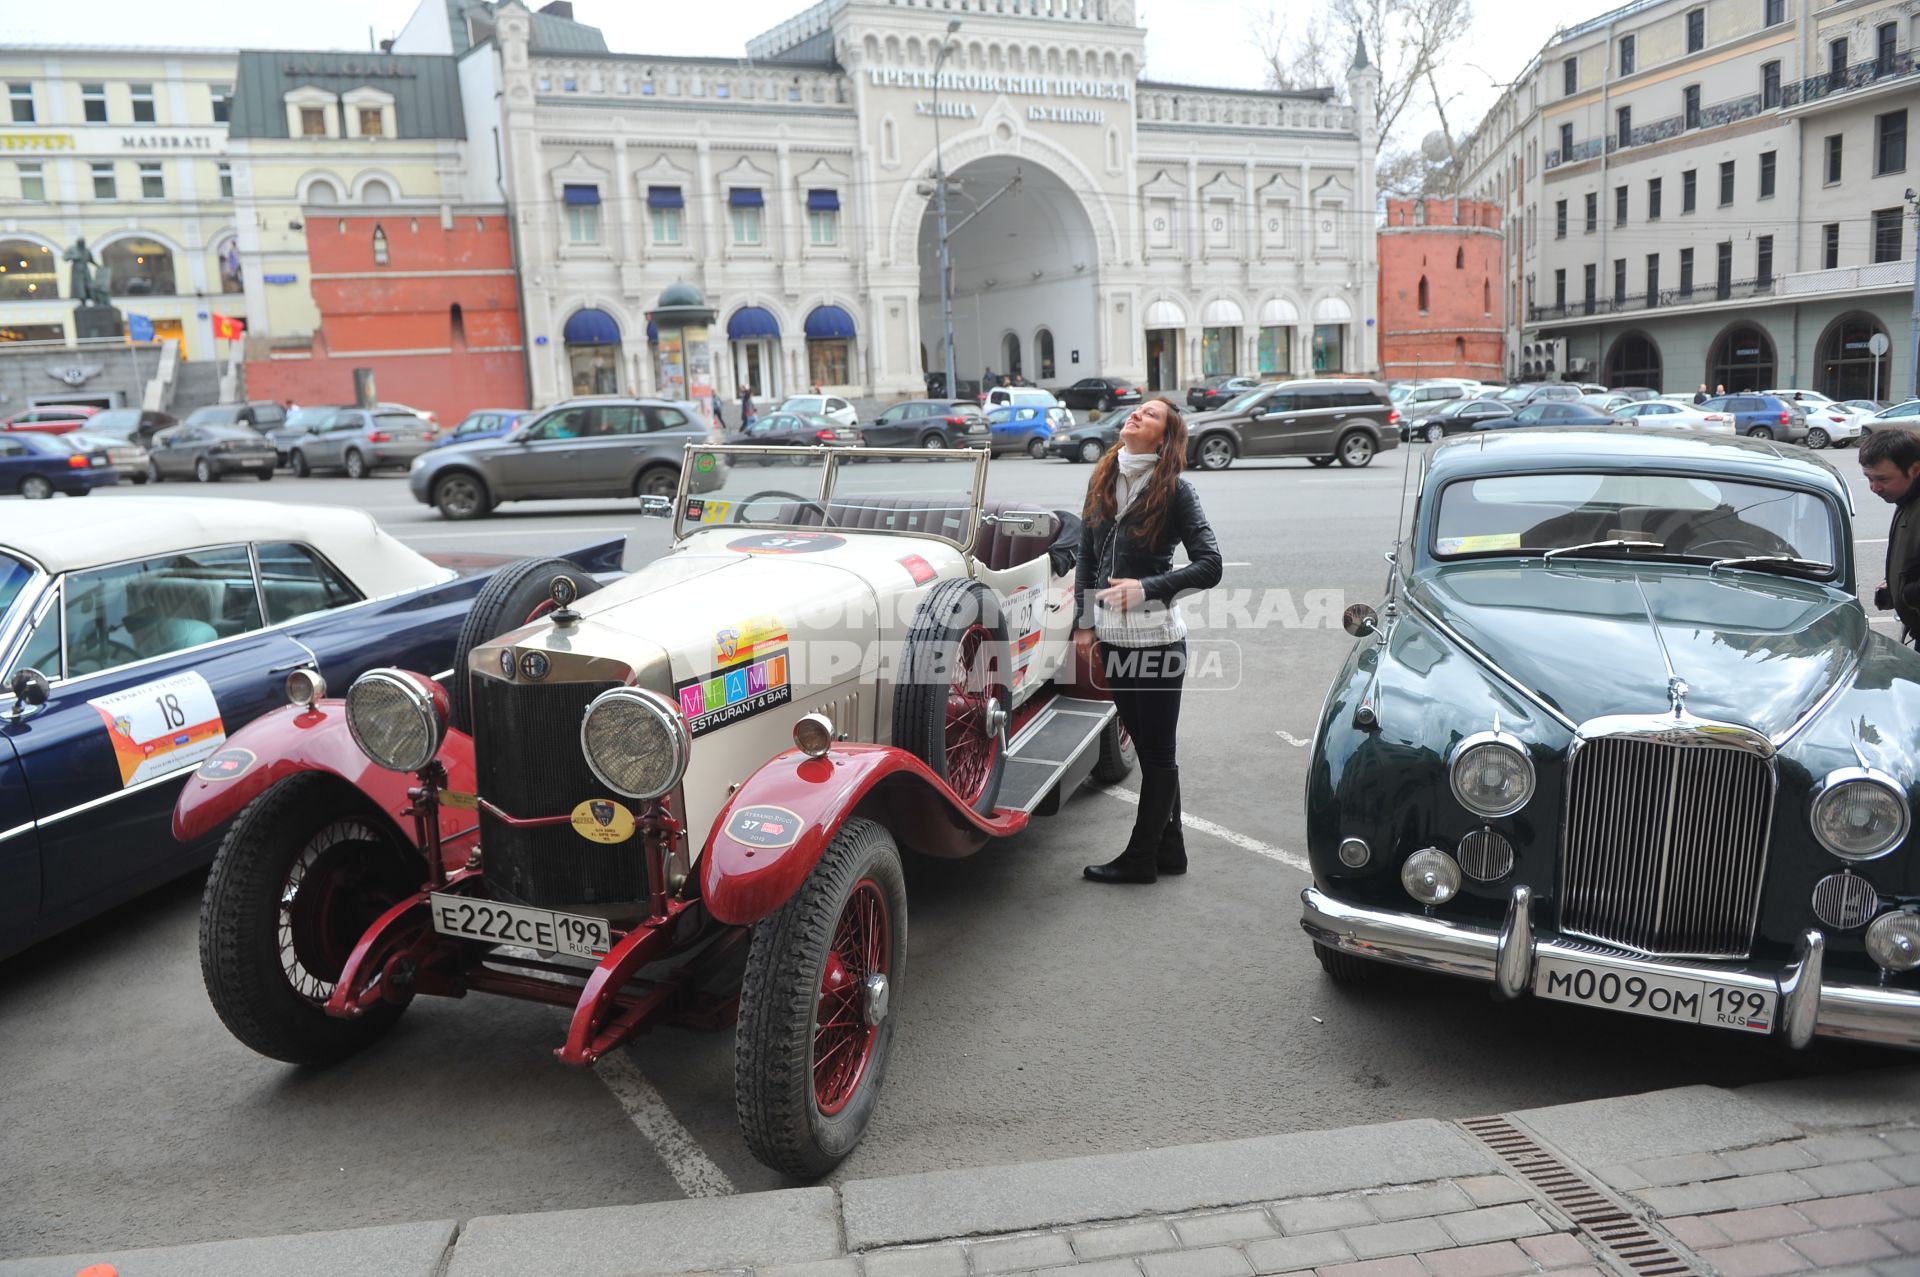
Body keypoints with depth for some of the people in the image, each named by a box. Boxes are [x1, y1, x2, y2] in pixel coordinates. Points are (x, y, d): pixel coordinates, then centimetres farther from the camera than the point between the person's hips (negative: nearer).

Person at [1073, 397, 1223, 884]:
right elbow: (1087, 558, 12)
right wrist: (1084, 623, 7)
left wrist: (1146, 588, -19)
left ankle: (1140, 857, 13)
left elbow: (1209, 566, -13)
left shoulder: (1174, 490, -9)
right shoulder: (1101, 481, 7)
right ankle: (1169, 848, 26)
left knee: (1158, 751, 5)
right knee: (1146, 747, 15)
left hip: (1156, 638, -6)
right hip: (1112, 638, 6)